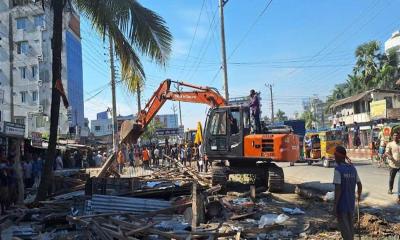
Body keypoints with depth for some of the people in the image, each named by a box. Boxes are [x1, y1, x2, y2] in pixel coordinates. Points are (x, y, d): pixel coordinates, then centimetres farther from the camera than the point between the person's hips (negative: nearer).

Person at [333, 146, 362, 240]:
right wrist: (359, 196, 28)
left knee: (344, 228, 0)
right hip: (351, 204, 7)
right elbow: (359, 185, 9)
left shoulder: (338, 169, -18)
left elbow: (338, 189, -21)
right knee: (350, 226, 19)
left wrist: (335, 206, -16)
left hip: (342, 204, -7)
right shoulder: (352, 168, 3)